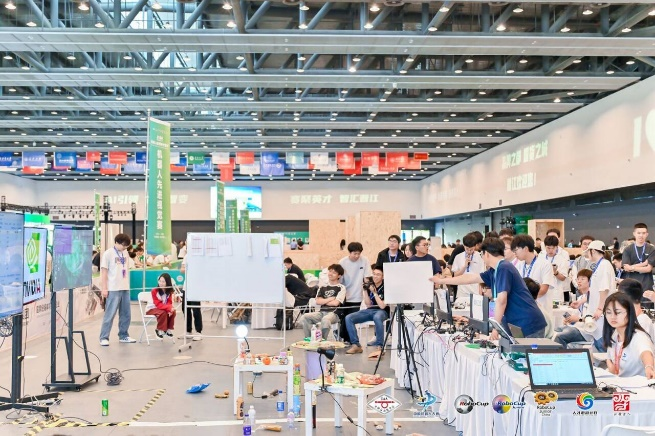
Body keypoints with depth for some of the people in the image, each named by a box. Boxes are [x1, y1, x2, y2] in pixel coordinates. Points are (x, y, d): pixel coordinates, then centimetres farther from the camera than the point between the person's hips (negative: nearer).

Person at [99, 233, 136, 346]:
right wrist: (104, 288, -11)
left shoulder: (125, 254, 11)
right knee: (110, 314, -3)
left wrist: (127, 285, 13)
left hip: (125, 288, 6)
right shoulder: (108, 253, -7)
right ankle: (104, 338, 5)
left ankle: (123, 336, 21)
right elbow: (104, 271, -8)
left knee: (126, 314, 10)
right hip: (113, 289, -6)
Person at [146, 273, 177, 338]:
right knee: (163, 313, -34)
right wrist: (169, 308, -38)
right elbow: (158, 304, -24)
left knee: (173, 312, -22)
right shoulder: (155, 291, -20)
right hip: (152, 308, -5)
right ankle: (160, 330, -18)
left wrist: (170, 308, -32)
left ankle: (168, 329, -8)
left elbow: (169, 303, -7)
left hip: (163, 308, 5)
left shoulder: (169, 291, -5)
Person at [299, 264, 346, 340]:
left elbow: (335, 303, -5)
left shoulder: (341, 288, 5)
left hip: (334, 313, -5)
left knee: (325, 320, -41)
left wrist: (323, 301, 6)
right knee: (304, 318, -22)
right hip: (321, 312, 5)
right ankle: (310, 339, -17)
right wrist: (330, 299, 0)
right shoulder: (323, 287, 20)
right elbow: (318, 301, 8)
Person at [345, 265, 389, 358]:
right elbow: (368, 304, 4)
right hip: (369, 310, 5)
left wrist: (374, 292, -21)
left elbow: (382, 306, -15)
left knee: (377, 317, -43)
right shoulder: (369, 285, 5)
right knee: (348, 318, -15)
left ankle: (379, 347, -35)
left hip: (382, 311, -5)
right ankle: (356, 345, -11)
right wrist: (365, 290, -8)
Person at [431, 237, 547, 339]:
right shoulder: (494, 271, 12)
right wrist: (441, 280, 32)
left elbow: (501, 300, -20)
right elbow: (470, 278, 24)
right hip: (517, 325, 8)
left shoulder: (503, 268, -15)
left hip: (529, 327, -8)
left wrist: (496, 328, -14)